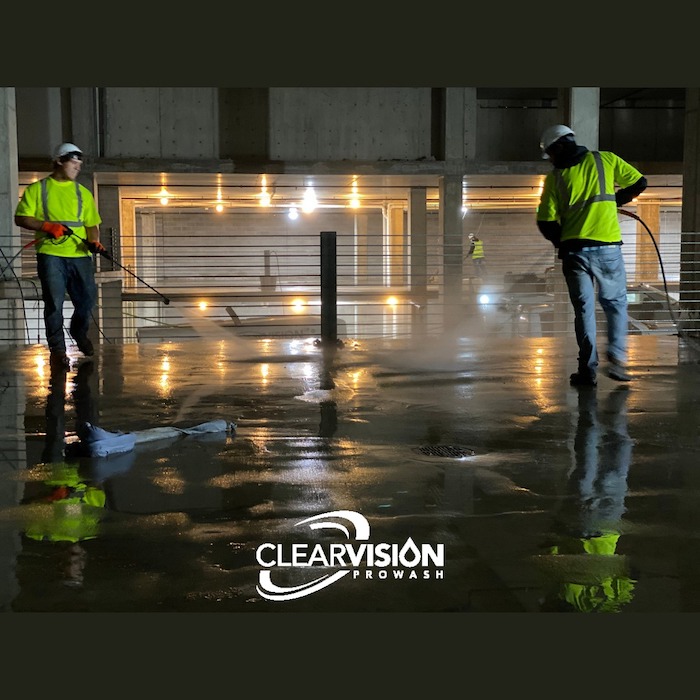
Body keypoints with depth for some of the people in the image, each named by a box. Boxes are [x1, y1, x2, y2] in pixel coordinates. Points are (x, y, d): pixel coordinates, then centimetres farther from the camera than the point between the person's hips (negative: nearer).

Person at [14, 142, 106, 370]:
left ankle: (79, 330, 32)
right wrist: (47, 226, -14)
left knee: (88, 298, 2)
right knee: (54, 302, -6)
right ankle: (57, 349, 5)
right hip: (50, 254, -3)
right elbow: (21, 218, 1)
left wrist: (93, 241, -5)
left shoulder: (83, 193, 16)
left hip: (80, 254, 3)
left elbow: (92, 224, 16)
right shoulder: (37, 189, 6)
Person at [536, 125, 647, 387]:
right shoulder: (605, 159, 5)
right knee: (615, 304, 15)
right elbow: (639, 183, 11)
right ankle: (617, 359, 3)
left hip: (574, 250, 0)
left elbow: (546, 222, -2)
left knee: (583, 308, 8)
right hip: (608, 248, 0)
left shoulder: (555, 177, 3)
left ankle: (588, 369, 5)